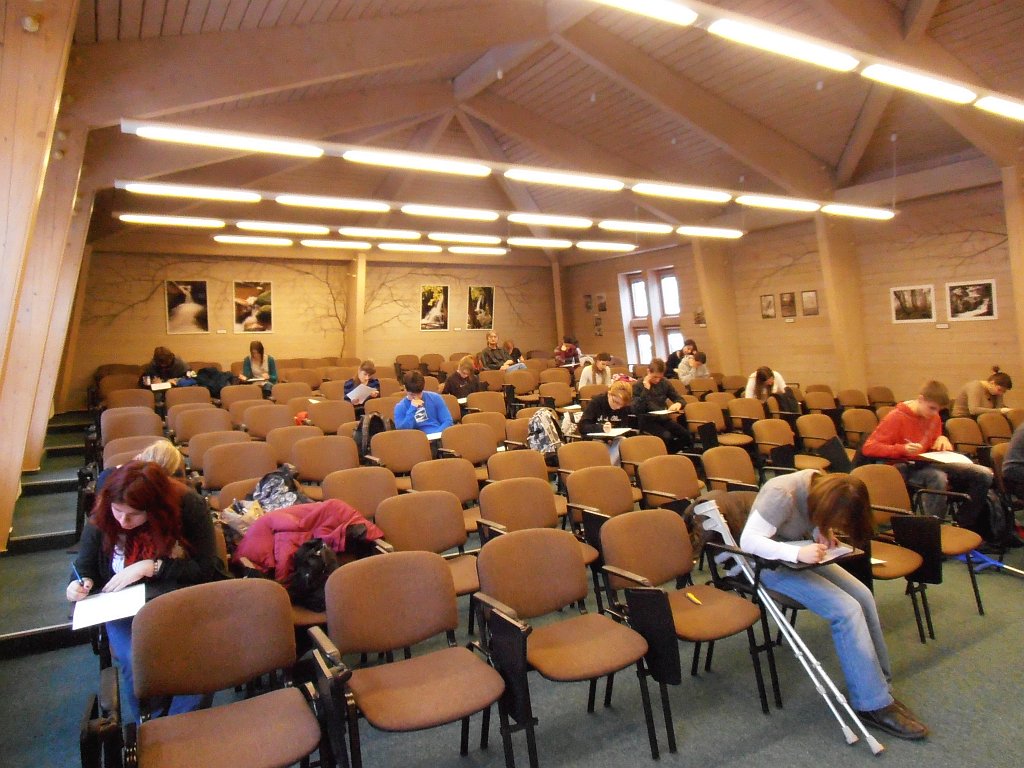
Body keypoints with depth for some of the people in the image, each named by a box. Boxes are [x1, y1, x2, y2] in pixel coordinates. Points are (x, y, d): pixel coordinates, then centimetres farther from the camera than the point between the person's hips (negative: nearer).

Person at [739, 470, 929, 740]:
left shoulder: (822, 486, -7)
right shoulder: (781, 494, -30)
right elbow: (749, 540, -31)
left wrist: (823, 534, -9)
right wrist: (797, 553, -40)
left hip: (801, 556, 8)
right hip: (772, 563, -8)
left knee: (863, 596, -9)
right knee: (847, 609, -19)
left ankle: (879, 685, 4)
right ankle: (873, 705, -8)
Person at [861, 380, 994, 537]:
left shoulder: (934, 417, 9)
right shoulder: (897, 417, -12)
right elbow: (868, 448, -18)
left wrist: (942, 440, -1)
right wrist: (902, 449, -30)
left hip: (927, 464, 8)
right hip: (904, 468, -7)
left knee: (984, 475, -6)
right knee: (938, 477, -39)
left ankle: (964, 529, 3)